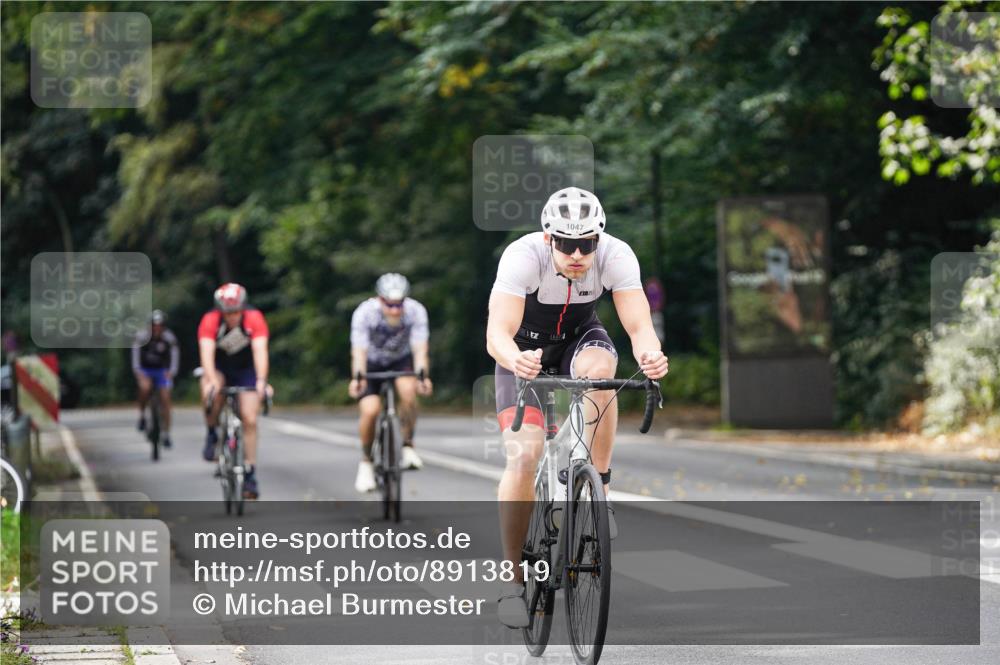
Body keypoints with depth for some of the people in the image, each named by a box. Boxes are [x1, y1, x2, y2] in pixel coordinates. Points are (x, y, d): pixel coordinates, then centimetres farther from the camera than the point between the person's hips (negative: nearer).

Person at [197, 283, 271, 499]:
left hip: (246, 370, 1)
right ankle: (212, 436, -9)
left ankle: (250, 473, -1)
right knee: (211, 392, -34)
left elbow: (260, 350, -35)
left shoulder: (254, 319, -26)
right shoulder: (210, 321, -27)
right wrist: (211, 381, -53)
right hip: (219, 367, 0)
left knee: (249, 419, -10)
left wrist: (261, 381, -49)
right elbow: (207, 352, -37)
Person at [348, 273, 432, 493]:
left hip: (401, 360, 1)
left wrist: (423, 375, -51)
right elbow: (359, 351, -36)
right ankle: (366, 462, 1)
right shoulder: (365, 312, -29)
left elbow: (420, 349, -33)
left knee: (408, 390, -32)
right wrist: (357, 378, -54)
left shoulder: (416, 311, -26)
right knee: (370, 410, -22)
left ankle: (408, 446, -15)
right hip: (372, 362, -1)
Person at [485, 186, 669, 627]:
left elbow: (638, 326, -33)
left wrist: (650, 355, -57)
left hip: (579, 338, 2)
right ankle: (512, 581, -6)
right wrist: (516, 360, -64)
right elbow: (497, 333, -41)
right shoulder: (523, 256, -33)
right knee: (523, 456, -19)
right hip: (527, 349, -1)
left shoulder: (616, 255, -27)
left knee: (599, 368, -36)